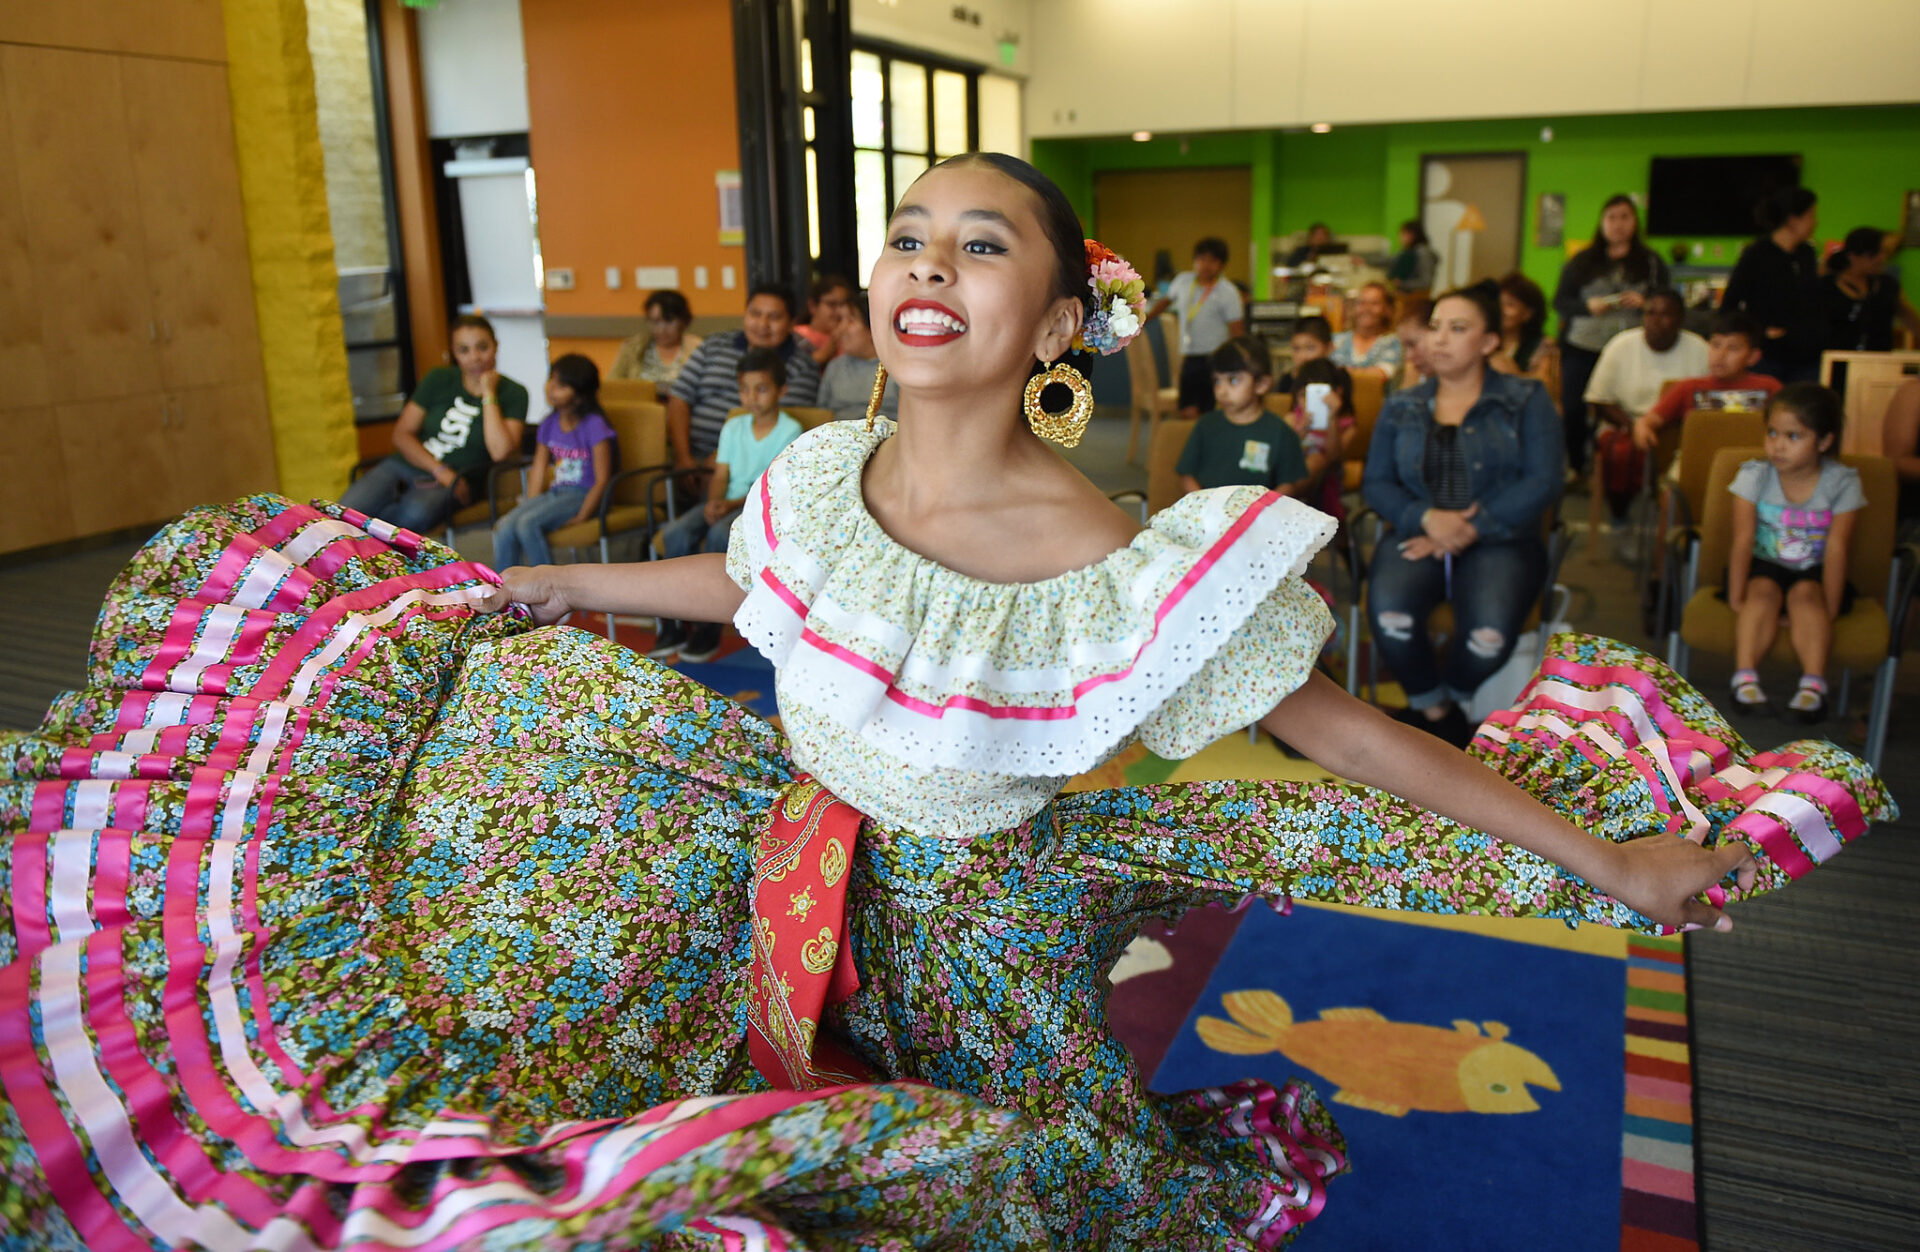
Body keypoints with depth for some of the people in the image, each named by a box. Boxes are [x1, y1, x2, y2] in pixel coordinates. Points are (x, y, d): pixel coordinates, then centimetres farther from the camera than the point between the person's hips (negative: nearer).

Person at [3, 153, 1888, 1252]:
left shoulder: (1120, 566, -29)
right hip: (798, 871, 5)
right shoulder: (827, 476, -14)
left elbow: (1332, 726, -21)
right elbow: (735, 587, 8)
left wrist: (1608, 857, -16)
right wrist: (506, 585, 19)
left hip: (971, 921, -4)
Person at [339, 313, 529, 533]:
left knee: (416, 513, -37)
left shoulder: (513, 394, 0)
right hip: (402, 465, 3)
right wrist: (439, 469, -9)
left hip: (449, 484, -3)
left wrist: (489, 394, -12)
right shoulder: (439, 379, 10)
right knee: (345, 513, -27)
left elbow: (500, 452, -15)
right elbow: (401, 434, 7)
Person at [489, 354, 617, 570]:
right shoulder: (549, 424, 11)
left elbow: (602, 480, -11)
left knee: (526, 524, -28)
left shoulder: (594, 425, -9)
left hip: (583, 495, -6)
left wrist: (581, 517, -16)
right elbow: (538, 471, 12)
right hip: (554, 493, 6)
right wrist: (530, 505, -2)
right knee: (504, 528, -19)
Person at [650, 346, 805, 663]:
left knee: (719, 535, -36)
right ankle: (674, 626, -15)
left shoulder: (790, 431, -3)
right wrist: (714, 502, -13)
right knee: (675, 534, -23)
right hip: (727, 503, 5)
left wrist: (732, 504, -19)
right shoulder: (733, 428, 15)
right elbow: (720, 475, 10)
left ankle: (709, 630, -24)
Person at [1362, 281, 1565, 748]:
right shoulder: (1400, 407, 15)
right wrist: (1426, 517, -13)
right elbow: (1375, 483, 7)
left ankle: (1452, 697, 4)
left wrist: (1472, 528, -14)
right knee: (1388, 613, -32)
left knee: (1490, 632, -33)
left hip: (1499, 539, -1)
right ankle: (1433, 709, -5)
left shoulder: (1526, 400, 8)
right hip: (1417, 534, 2)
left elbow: (1542, 483, -4)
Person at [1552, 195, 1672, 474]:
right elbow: (1559, 302, 7)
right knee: (1573, 410, -3)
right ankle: (1574, 468, 12)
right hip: (1582, 349, 1)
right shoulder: (1581, 261, 12)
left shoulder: (1651, 263, 11)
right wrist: (1589, 306, -11)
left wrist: (1643, 302, -13)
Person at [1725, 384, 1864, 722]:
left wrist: (1828, 609, -20)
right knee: (1764, 592, -30)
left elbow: (1836, 550, -14)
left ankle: (1813, 683, -39)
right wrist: (1736, 598, -19)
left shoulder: (1842, 483, -9)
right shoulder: (1754, 476, -8)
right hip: (1763, 567, 1)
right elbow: (1743, 541, -13)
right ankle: (1745, 677, -39)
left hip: (1813, 572, 0)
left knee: (1805, 594, -31)